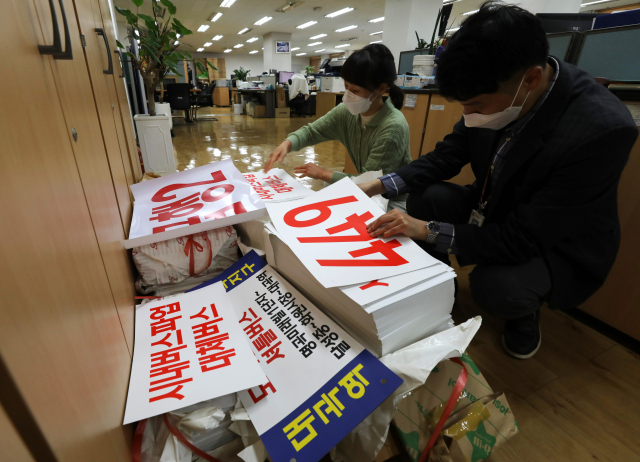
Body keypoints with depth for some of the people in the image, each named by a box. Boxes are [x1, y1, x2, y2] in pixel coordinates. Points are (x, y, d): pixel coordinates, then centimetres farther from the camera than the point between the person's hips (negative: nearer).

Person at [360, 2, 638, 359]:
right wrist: (380, 185, -17)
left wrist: (427, 231, -34)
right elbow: (447, 156, -5)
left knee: (495, 286, -32)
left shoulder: (602, 129, -34)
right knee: (426, 197, -14)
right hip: (498, 210, 6)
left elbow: (525, 238, -32)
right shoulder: (492, 96, -17)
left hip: (559, 245, -5)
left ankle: (525, 311, 7)